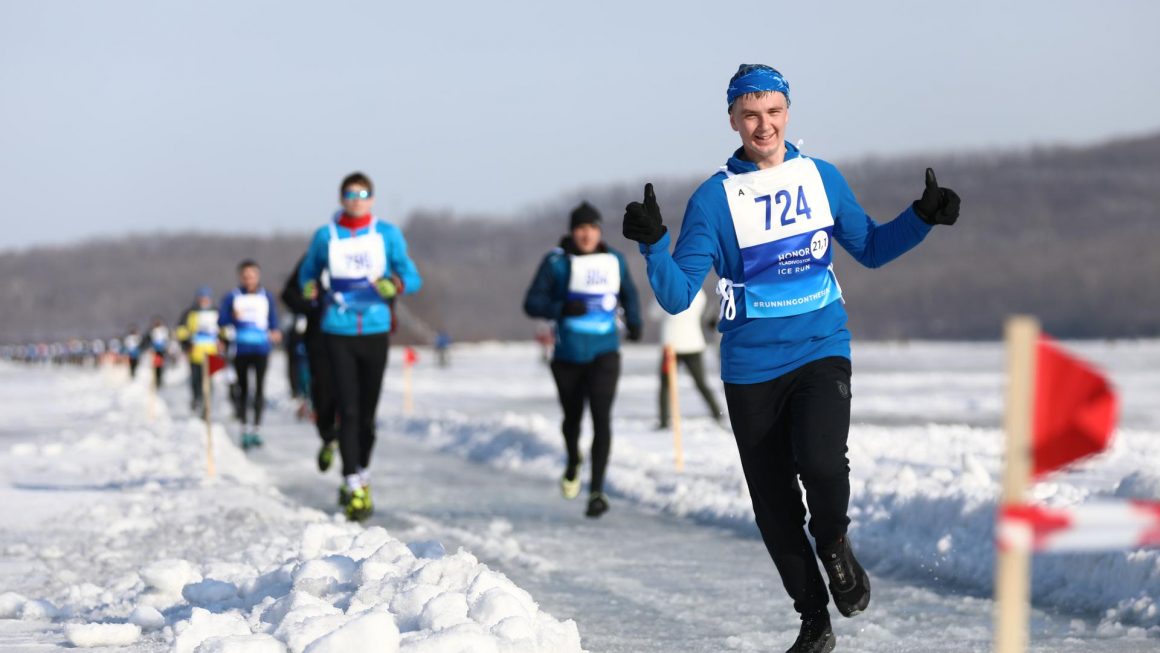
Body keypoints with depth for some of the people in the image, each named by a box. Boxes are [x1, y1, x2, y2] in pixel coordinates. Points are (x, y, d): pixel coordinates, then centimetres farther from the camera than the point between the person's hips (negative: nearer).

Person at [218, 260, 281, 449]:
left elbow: (274, 321, 14)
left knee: (259, 388, -5)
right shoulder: (232, 297, 4)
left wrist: (274, 333, -6)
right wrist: (232, 317, -19)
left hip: (261, 349, 1)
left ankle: (256, 428, -2)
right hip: (241, 349, -1)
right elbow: (221, 320, 1)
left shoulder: (267, 297, 9)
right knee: (243, 388, 2)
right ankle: (245, 429, 6)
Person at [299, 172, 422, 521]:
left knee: (367, 412, 8)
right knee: (348, 410, -10)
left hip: (375, 332, 1)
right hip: (338, 333, -1)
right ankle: (354, 489, -10)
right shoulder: (325, 236, 4)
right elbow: (307, 273, 18)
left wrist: (397, 285, -20)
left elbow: (412, 277, 2)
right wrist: (310, 289, -3)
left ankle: (360, 478, 27)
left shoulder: (388, 234, 4)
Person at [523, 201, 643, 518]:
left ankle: (597, 490, -15)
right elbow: (532, 303, -9)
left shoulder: (614, 260, 2)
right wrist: (563, 308, -25)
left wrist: (634, 321, 8)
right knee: (572, 416, 16)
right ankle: (573, 465, 48)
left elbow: (629, 294, 22)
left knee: (601, 417, -15)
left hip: (604, 353, 0)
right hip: (568, 355, 0)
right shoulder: (557, 262, -7)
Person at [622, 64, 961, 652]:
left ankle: (833, 544, 6)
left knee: (821, 461, -27)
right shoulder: (714, 198, -4)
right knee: (775, 510, 4)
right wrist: (653, 244, -26)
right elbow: (677, 296, -9)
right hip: (751, 369, 0)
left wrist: (922, 218, 2)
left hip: (822, 353, 0)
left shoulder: (822, 178, 4)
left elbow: (870, 249, 17)